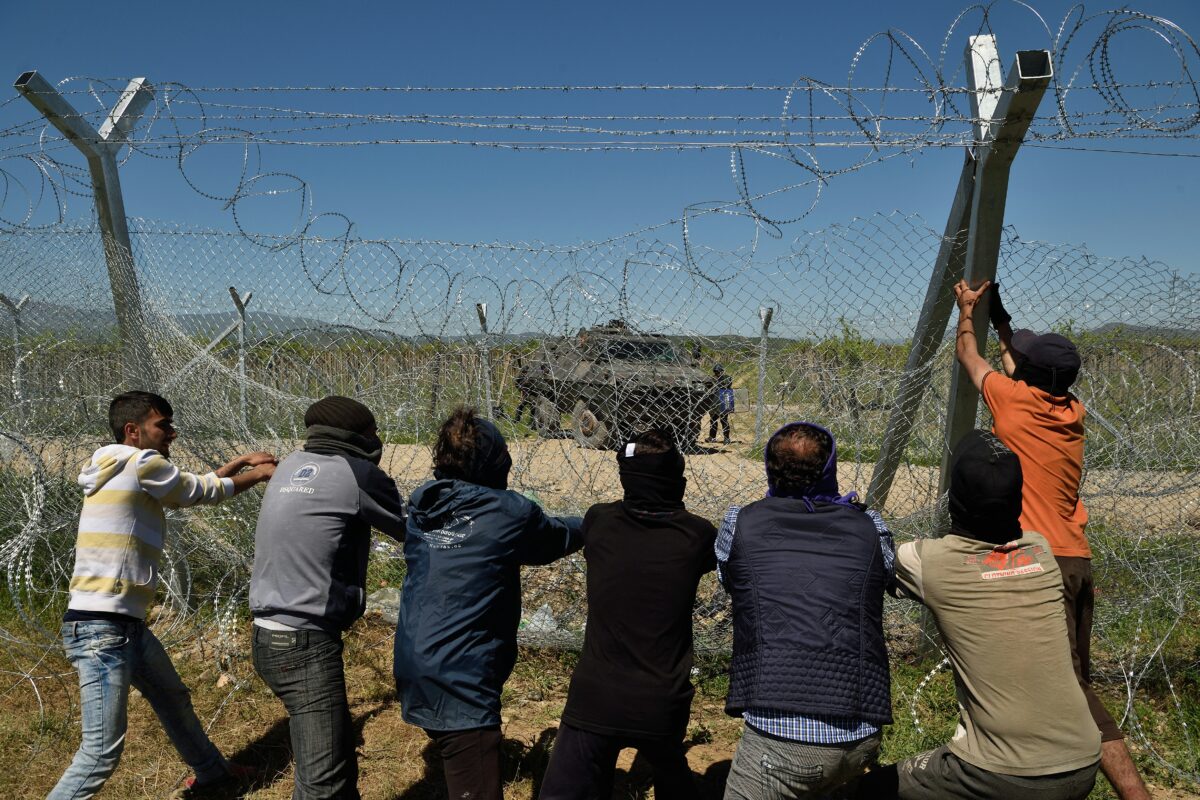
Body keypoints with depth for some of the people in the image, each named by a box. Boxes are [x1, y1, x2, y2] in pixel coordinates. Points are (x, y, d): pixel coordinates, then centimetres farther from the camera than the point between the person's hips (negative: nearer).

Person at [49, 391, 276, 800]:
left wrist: (242, 460, 23)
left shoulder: (135, 475, 13)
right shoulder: (141, 462, -13)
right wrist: (259, 474, 11)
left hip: (130, 625, 11)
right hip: (100, 628, -11)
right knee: (103, 750, -10)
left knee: (174, 700, 27)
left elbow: (195, 488, 22)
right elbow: (204, 492, -2)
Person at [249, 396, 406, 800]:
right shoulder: (356, 473, -12)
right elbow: (410, 528, 0)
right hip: (305, 644, -9)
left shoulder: (292, 465, 8)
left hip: (270, 636, 9)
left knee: (338, 763, 19)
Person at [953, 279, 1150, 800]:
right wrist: (997, 314, 40)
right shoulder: (1072, 410, 11)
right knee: (1074, 683, 16)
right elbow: (1024, 360, 32)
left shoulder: (1014, 399, -5)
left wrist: (967, 309, 32)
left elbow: (967, 354, 15)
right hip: (1077, 560, 8)